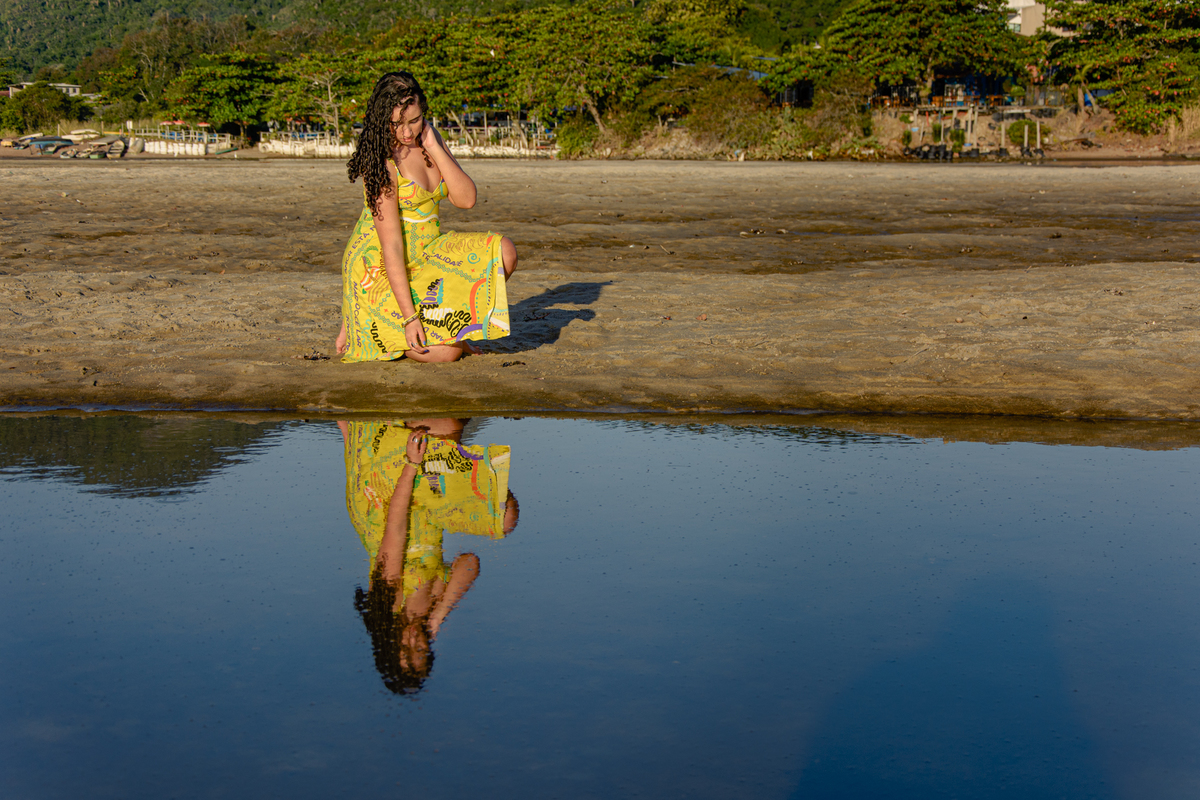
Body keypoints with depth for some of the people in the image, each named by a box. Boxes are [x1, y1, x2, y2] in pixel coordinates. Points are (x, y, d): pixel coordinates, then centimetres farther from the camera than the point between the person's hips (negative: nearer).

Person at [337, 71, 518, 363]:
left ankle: (446, 320, 7)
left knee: (503, 252, -14)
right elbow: (391, 246, -23)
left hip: (425, 254, 7)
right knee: (446, 352, -19)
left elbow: (466, 199, -6)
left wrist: (435, 148, -16)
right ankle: (360, 326, 6)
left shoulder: (427, 140, 2)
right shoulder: (381, 161, -20)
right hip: (379, 270, -7)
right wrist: (409, 317, -25)